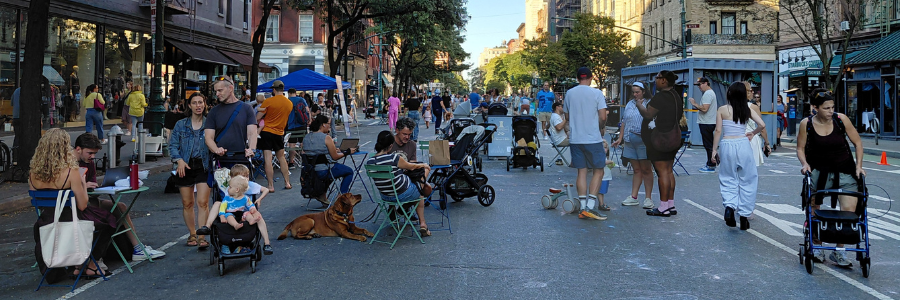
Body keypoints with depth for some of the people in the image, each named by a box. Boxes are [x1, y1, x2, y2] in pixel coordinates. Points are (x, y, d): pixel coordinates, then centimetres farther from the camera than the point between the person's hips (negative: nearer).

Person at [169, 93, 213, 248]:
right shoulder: (181, 124, 9)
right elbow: (172, 145, 7)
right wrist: (179, 160, -8)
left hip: (203, 166, -2)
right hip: (185, 166, 2)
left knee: (203, 202, -12)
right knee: (187, 203, 7)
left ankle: (202, 236, -9)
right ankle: (192, 234, 22)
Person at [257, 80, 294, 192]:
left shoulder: (268, 101, -11)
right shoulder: (290, 103, 4)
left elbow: (258, 118, -9)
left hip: (267, 131, -5)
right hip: (279, 133, 5)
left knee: (268, 159, -3)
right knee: (281, 157, 19)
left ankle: (271, 186, -4)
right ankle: (287, 183, 20)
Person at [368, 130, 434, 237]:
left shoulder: (369, 162, -11)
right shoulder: (394, 158, -27)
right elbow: (411, 167, -7)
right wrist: (424, 165, 16)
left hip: (385, 196, 6)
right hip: (403, 195, -6)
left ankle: (422, 223, 43)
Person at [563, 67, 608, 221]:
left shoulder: (569, 93, 5)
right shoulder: (597, 93, -7)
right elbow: (603, 117, -10)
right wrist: (600, 129, 10)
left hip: (575, 138, 4)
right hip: (593, 138, -4)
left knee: (582, 172, 9)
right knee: (598, 171, 6)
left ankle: (583, 208, 8)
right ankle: (590, 207, -3)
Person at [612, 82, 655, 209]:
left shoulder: (649, 104, -3)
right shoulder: (629, 104, 15)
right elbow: (624, 122, 18)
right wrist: (620, 138, 14)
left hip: (644, 141, -5)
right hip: (630, 141, 5)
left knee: (646, 170, 1)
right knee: (636, 170, 11)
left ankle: (648, 198, 7)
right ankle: (633, 197, 13)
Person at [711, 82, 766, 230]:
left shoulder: (722, 110, -2)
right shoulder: (748, 110, 3)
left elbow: (718, 131, -2)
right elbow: (762, 125, -4)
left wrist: (714, 150, 4)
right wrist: (753, 133, 16)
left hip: (727, 146, -1)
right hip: (743, 145, 1)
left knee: (728, 180, 12)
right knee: (747, 181, 11)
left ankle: (729, 206, -13)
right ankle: (744, 216, 13)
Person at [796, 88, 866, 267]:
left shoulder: (841, 119, -9)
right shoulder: (806, 124, -9)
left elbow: (857, 143, 1)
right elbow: (800, 148, 1)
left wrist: (858, 166, -4)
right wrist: (805, 164, -16)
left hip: (844, 171, 0)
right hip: (818, 171, 0)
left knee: (849, 210, -11)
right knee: (813, 209, 4)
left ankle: (839, 251, 1)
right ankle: (816, 246, 23)